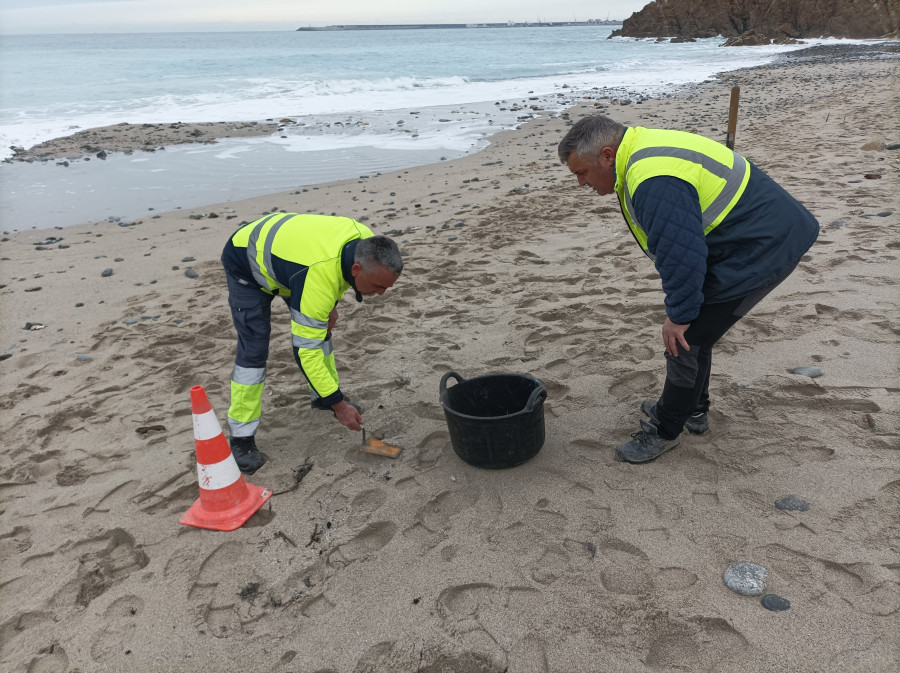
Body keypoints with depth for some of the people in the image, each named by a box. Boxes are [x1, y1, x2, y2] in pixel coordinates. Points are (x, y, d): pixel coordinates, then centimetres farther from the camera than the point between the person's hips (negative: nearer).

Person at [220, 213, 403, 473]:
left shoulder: (366, 243, -23)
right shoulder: (317, 278, -44)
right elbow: (306, 350, -38)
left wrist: (330, 304, 0)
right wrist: (338, 405, -32)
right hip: (246, 264, -7)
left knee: (319, 327, 7)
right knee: (254, 348, -15)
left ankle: (321, 397, 27)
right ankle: (242, 437, -5)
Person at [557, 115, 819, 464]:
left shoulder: (655, 183, -28)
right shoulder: (644, 150, 8)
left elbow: (681, 253, -29)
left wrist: (679, 314, -16)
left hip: (760, 251, -11)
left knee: (686, 340, -4)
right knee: (693, 329, 20)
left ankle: (665, 431, 14)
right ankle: (693, 409, 37)